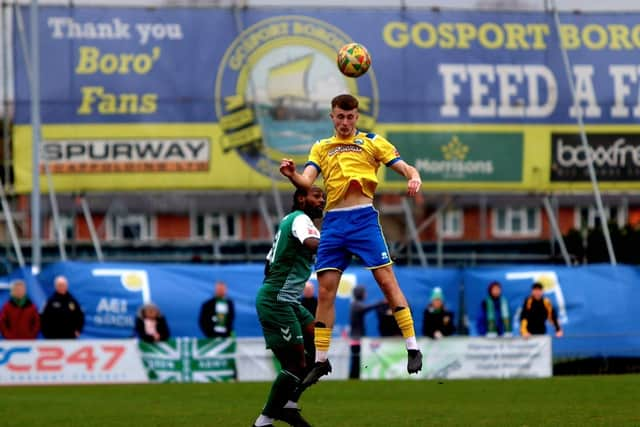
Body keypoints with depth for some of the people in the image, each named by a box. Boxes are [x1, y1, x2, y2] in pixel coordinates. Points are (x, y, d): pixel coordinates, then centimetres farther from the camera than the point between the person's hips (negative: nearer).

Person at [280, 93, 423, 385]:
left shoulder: (372, 142, 10)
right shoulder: (321, 148, 17)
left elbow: (405, 168, 4)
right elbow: (307, 181, 4)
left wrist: (414, 178, -20)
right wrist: (292, 175, -19)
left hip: (364, 218, -3)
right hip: (333, 222, 3)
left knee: (387, 281, -9)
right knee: (325, 291, 1)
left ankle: (413, 349, -6)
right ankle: (321, 360, 8)